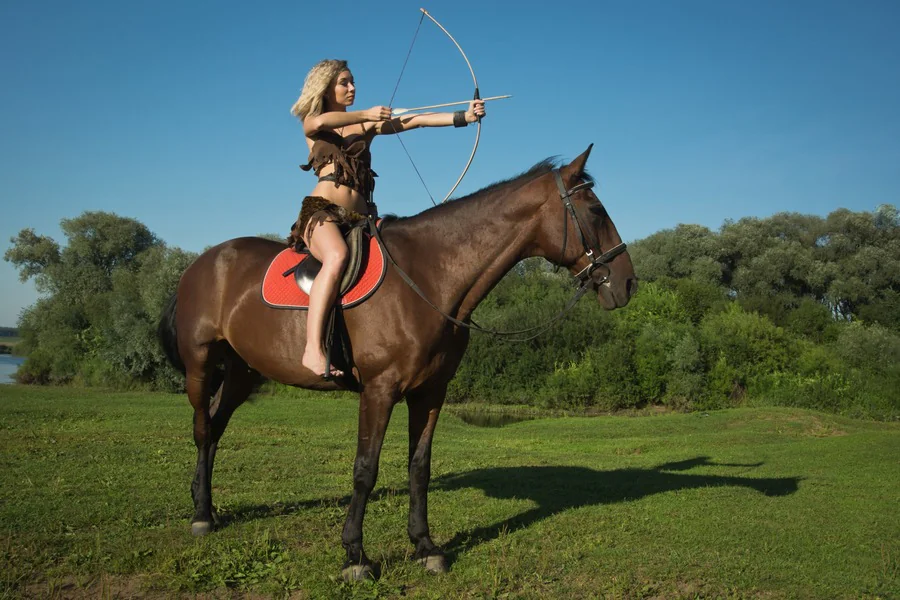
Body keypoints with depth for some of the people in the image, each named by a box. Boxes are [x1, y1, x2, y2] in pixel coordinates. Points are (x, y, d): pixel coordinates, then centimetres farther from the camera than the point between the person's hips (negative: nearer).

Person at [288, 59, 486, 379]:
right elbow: (322, 122, -12)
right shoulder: (311, 124, 15)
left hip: (360, 216, 5)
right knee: (337, 257, -36)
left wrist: (464, 116, -7)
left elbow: (416, 121, 5)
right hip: (322, 211, -5)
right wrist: (365, 115, -6)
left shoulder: (367, 123, 19)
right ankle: (313, 349, -42)